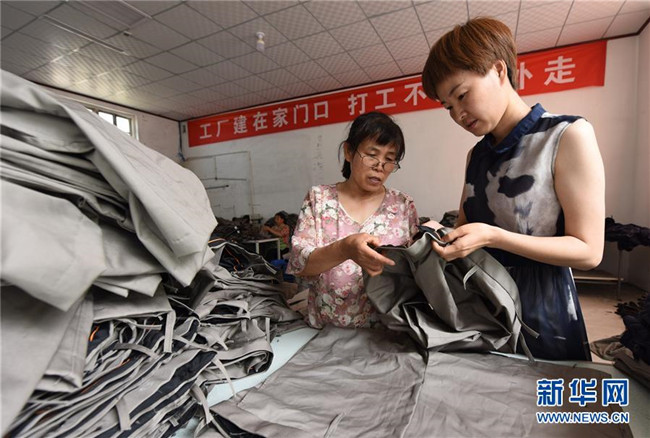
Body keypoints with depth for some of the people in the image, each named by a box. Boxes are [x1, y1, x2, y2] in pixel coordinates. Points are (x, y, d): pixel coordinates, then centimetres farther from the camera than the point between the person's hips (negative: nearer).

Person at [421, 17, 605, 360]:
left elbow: (588, 251, -15)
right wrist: (444, 234, -11)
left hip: (541, 314, -5)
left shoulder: (567, 136, -12)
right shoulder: (476, 155, 4)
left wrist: (492, 236, -27)